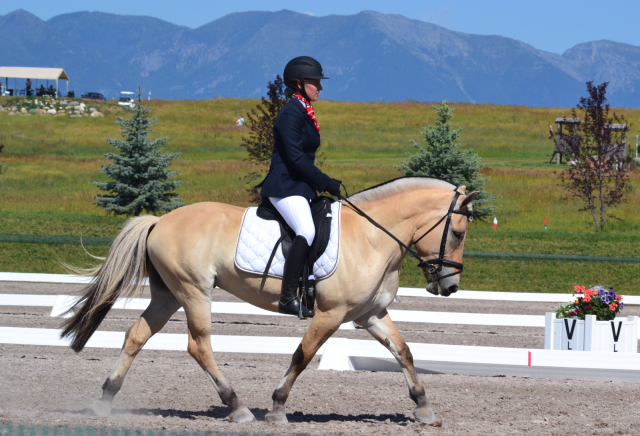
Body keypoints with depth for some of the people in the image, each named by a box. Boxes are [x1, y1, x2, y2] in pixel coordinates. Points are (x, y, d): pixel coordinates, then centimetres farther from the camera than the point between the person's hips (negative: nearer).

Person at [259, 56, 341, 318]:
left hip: (300, 186, 11)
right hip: (284, 186, -11)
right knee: (307, 232, -28)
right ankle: (288, 298, -31)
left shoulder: (304, 113, 19)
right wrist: (325, 183, -18)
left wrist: (322, 183, 14)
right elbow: (295, 157, -20)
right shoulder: (291, 114, -12)